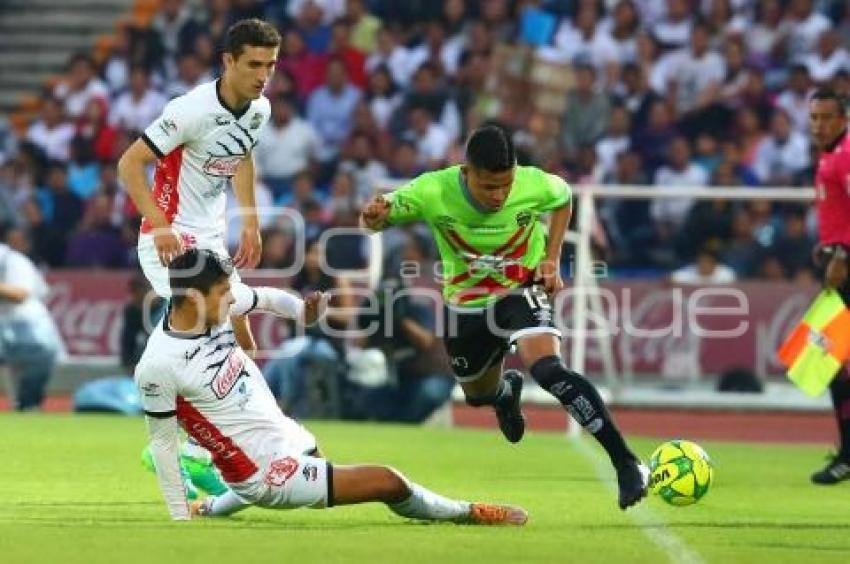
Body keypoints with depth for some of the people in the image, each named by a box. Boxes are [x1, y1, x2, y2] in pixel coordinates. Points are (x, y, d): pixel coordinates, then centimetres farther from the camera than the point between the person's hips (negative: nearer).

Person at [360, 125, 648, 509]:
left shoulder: (535, 185, -24)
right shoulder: (432, 192, -27)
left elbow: (563, 199, 1)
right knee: (478, 393, 23)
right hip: (466, 303, 3)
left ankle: (627, 465, -30)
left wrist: (552, 259, -10)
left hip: (523, 290, -3)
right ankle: (507, 391, 65)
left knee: (547, 369, -31)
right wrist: (374, 216, -42)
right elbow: (375, 220, -16)